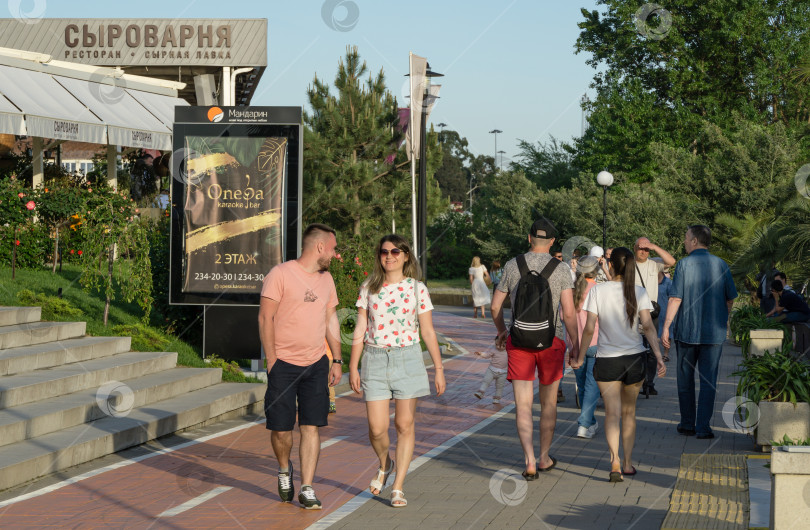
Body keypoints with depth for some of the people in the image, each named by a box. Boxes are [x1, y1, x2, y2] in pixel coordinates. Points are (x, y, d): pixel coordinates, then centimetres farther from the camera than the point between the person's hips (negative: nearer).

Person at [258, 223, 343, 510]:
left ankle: (307, 489, 4)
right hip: (284, 364, -5)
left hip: (317, 365, 5)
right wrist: (272, 360, -11)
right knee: (281, 429, -1)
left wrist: (336, 360, 13)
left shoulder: (326, 279, 12)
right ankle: (284, 470, 29)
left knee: (311, 427, -1)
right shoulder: (281, 274, -8)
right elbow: (265, 317, -9)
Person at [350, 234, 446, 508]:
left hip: (408, 359, -1)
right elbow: (360, 329, 6)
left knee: (405, 424, 0)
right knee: (377, 429, -4)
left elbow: (428, 332, 4)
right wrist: (353, 366, 3)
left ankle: (398, 487, 9)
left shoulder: (417, 289, 1)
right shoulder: (368, 288, 5)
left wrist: (438, 368, 2)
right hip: (375, 360, 1)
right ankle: (385, 465, 29)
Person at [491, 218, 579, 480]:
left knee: (523, 404, -1)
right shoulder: (561, 269, -4)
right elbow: (569, 313, -9)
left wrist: (501, 330, 25)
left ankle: (530, 461, -14)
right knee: (548, 403, 16)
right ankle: (544, 457, 27)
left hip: (519, 340, 0)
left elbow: (495, 306, 8)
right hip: (550, 340, 0)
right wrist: (575, 343, 3)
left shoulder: (512, 266, 1)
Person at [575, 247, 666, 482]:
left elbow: (589, 329, -7)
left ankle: (615, 460, -22)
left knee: (612, 413, -2)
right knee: (628, 412, 17)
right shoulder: (639, 293, -1)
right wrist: (658, 356, -12)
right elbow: (648, 326, -11)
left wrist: (580, 357, 4)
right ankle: (628, 463, 23)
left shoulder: (598, 291, -6)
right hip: (635, 358, 2)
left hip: (606, 360, -2)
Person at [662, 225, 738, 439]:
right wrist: (724, 319, 23)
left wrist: (666, 327, -7)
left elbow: (675, 299, -11)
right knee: (708, 380, 3)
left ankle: (688, 424, 19)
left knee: (685, 379, 12)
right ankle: (703, 427, -2)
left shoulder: (684, 264, -7)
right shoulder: (721, 265, 2)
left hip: (686, 331, -2)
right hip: (714, 333, 2)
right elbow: (730, 299, 7)